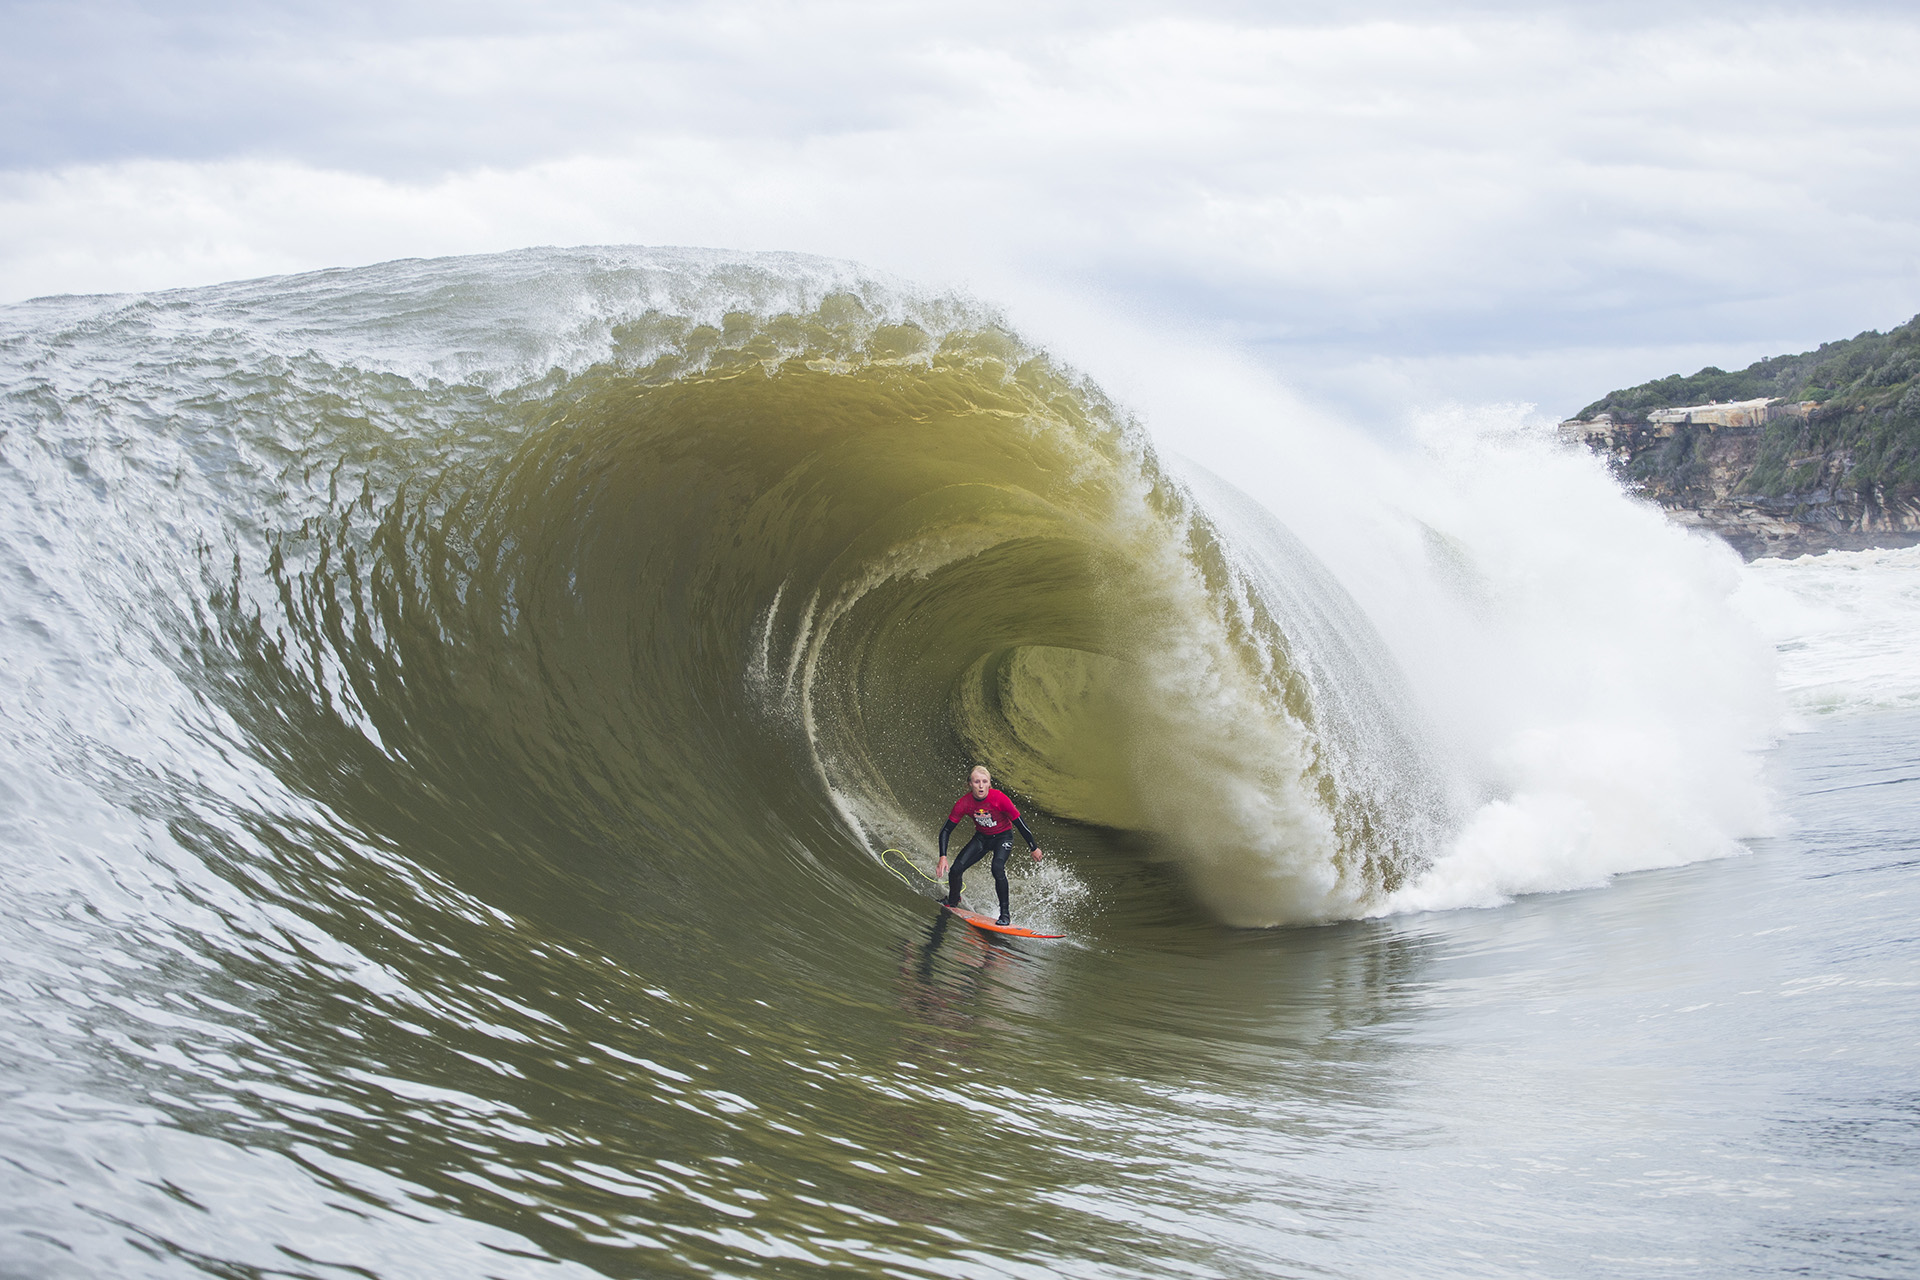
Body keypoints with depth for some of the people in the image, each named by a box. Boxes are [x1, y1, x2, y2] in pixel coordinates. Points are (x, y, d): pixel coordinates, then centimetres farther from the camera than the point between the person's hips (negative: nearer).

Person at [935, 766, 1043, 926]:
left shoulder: (999, 798, -30)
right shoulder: (964, 803, -22)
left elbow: (1020, 824, -19)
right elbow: (946, 831, -15)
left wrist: (1034, 849, -10)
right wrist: (943, 857, -26)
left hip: (1003, 837, -3)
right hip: (982, 838, 3)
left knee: (997, 869, -30)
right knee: (956, 869, -11)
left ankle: (1005, 913, -18)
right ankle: (952, 902, 21)